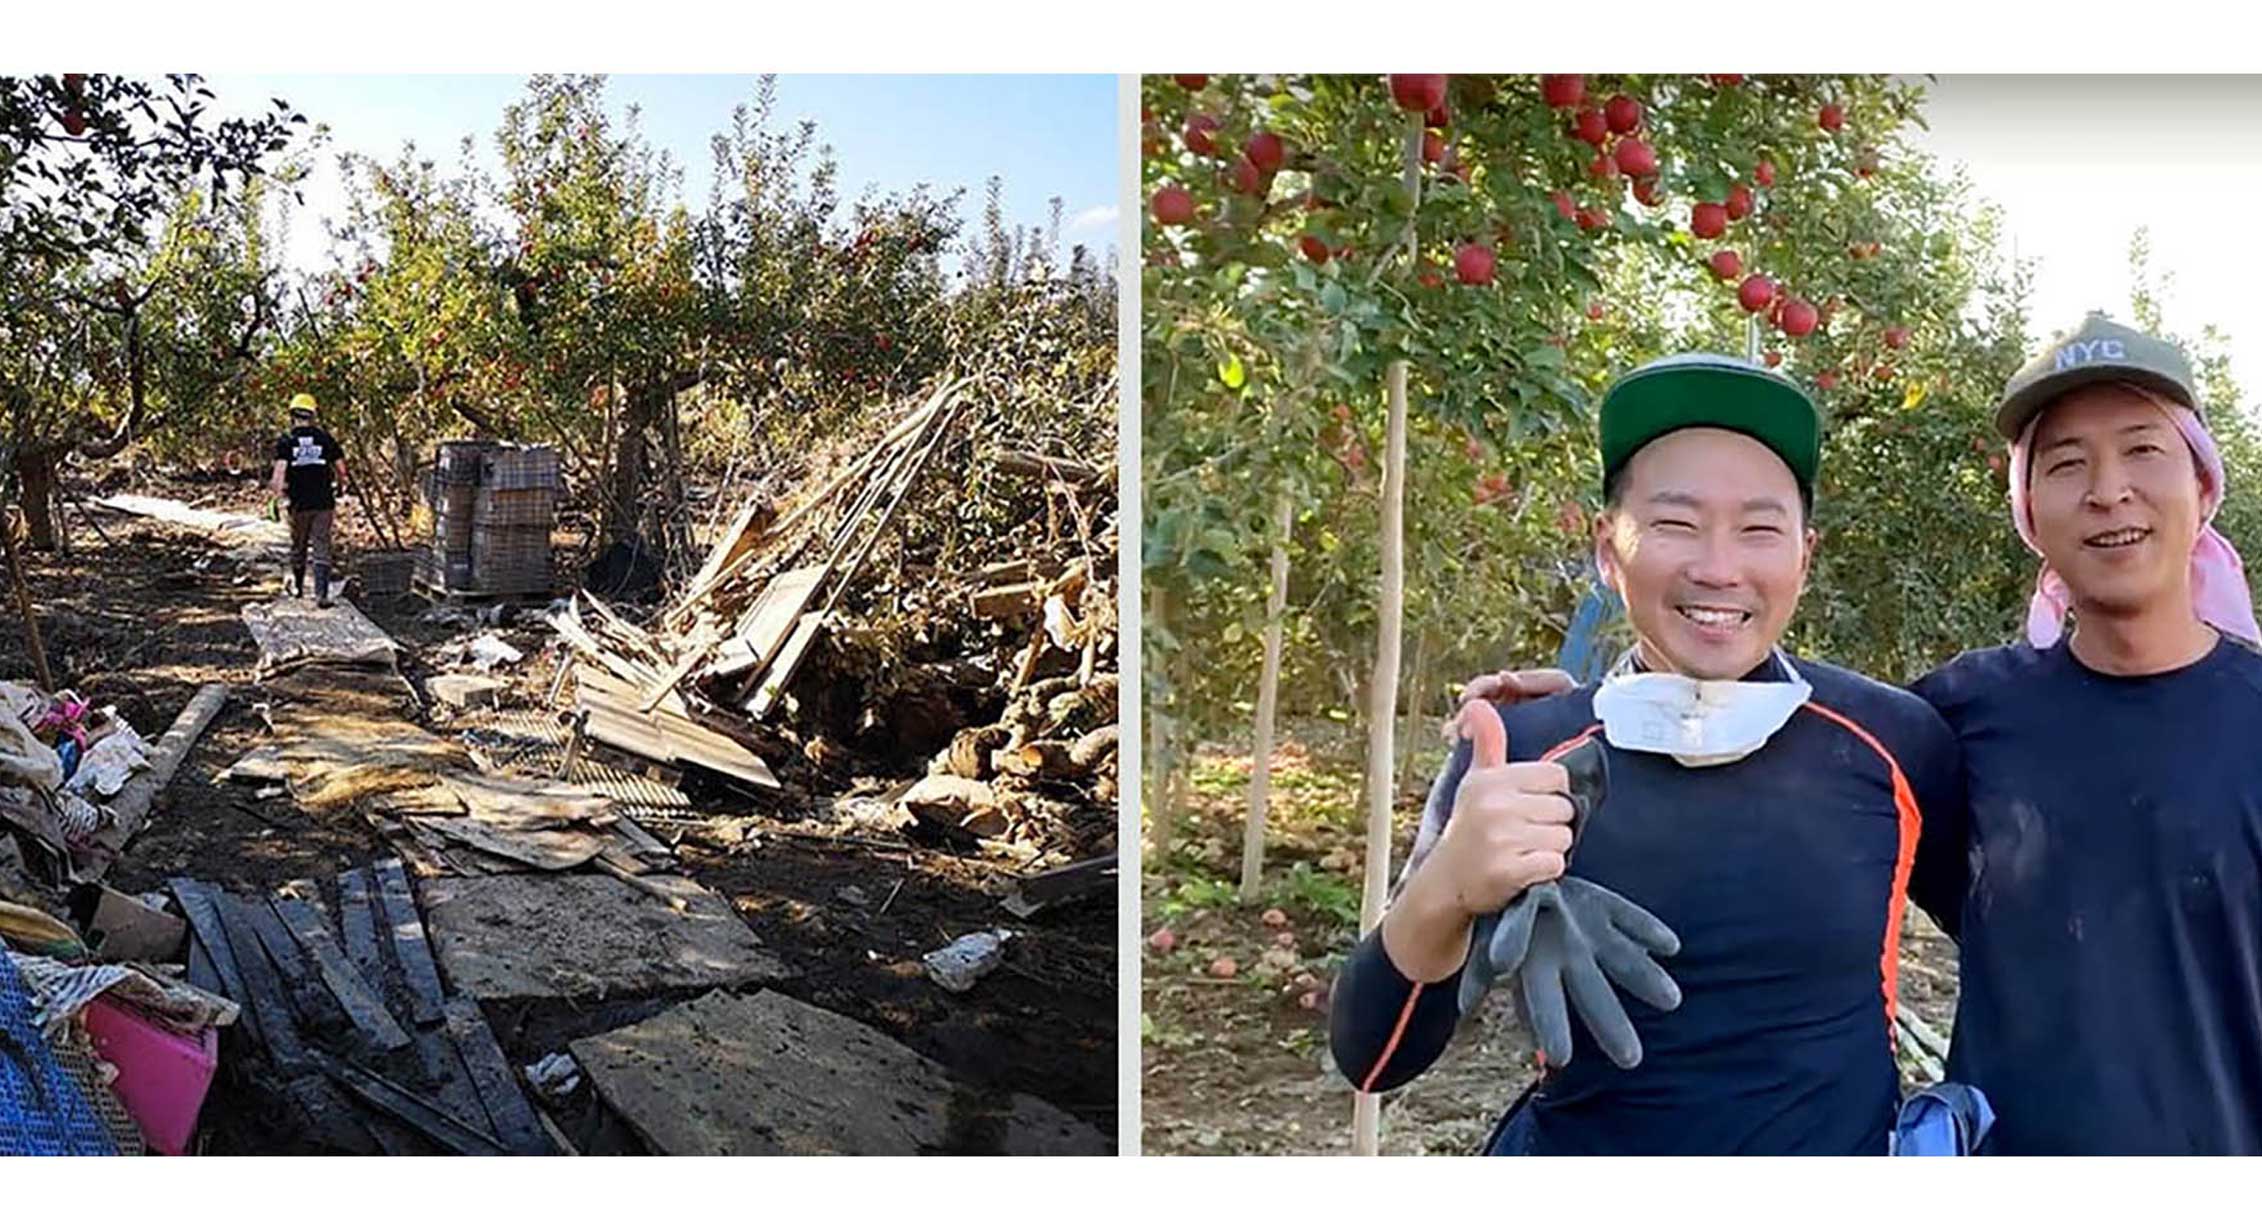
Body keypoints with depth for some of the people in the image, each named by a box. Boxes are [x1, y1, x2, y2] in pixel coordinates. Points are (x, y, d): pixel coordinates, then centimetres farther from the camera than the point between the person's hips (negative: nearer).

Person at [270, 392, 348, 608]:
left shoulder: (286, 441, -2)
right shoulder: (325, 438, 2)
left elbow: (280, 467, -16)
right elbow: (341, 469, 3)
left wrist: (278, 489, -6)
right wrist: (339, 487, 20)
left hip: (299, 503, 0)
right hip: (324, 502, 0)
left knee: (298, 546, 18)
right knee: (322, 547, 0)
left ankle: (297, 586, 36)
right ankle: (321, 594, -10)